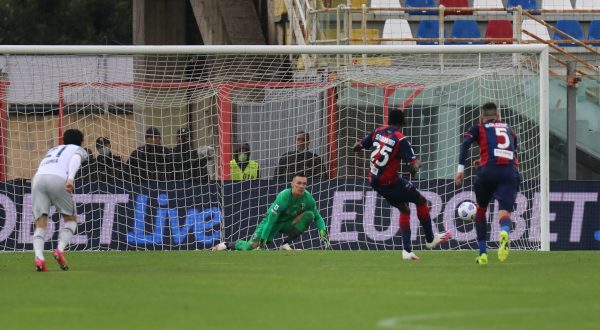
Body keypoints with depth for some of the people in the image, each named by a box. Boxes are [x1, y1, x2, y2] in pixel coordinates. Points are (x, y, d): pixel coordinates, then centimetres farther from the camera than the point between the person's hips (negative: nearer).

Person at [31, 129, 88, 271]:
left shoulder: (53, 150, 40)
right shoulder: (79, 150, 24)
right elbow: (75, 159, 1)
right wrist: (70, 178, -15)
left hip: (38, 177, 4)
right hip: (58, 179, -4)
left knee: (40, 223, 0)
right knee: (71, 219, 14)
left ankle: (39, 257, -22)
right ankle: (60, 250, -8)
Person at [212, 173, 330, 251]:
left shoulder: (308, 198, -17)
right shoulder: (284, 196, -31)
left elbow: (318, 217, -3)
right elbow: (271, 219, -31)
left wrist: (323, 232, -22)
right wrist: (263, 239, -32)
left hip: (288, 222, 4)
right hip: (273, 221, -4)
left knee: (309, 215, -22)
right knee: (252, 246, -18)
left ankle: (286, 243, -13)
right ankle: (229, 245, 16)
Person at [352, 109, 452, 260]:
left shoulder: (378, 132, -1)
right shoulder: (401, 140, -19)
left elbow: (357, 147, 5)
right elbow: (413, 168, -22)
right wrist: (417, 163, 0)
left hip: (374, 181, 7)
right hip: (390, 182, -7)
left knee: (404, 209, 20)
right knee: (421, 201, 13)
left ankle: (407, 250, 14)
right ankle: (430, 239, 26)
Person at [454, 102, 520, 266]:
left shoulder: (479, 128, 19)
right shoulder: (509, 130, 30)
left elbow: (465, 143, 0)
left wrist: (460, 168, -7)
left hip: (488, 172, -1)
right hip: (510, 171, 1)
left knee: (481, 209, 22)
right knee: (504, 211, -11)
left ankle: (482, 253, 22)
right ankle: (504, 233, -48)